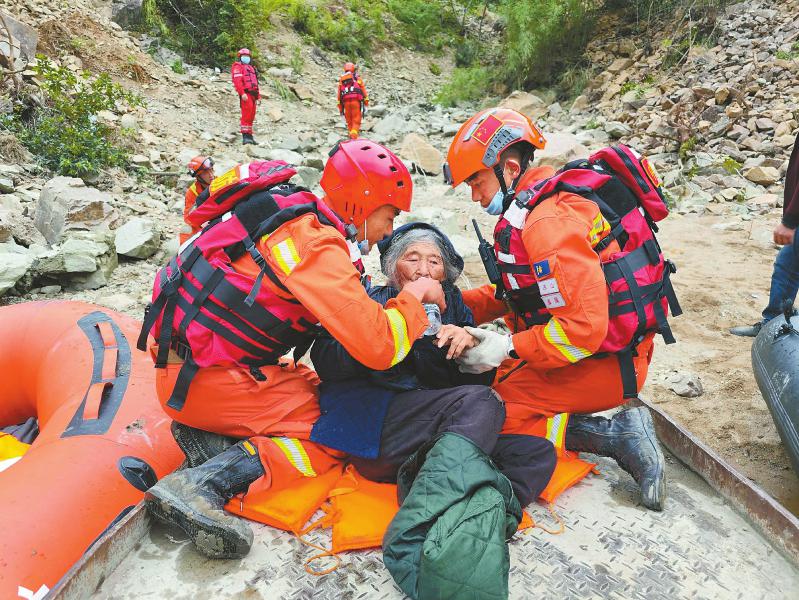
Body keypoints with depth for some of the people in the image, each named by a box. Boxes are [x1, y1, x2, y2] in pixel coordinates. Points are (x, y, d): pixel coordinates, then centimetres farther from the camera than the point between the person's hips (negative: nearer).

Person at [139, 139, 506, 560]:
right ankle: (206, 483, -16)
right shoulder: (316, 241, -21)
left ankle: (212, 436, 1)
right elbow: (377, 347, -26)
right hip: (204, 379, -9)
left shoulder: (298, 213, 8)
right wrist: (416, 295, -8)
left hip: (187, 357, 9)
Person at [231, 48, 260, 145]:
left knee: (251, 116, 8)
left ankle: (249, 136, 12)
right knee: (247, 115, -17)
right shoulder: (238, 67, 4)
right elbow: (237, 81, -10)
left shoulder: (251, 68, 30)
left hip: (252, 94, 8)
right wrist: (242, 93, -22)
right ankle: (245, 136, -21)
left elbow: (255, 83, 29)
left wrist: (258, 96, 20)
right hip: (245, 94, -8)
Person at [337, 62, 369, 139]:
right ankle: (353, 137, -20)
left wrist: (340, 109, 18)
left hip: (346, 102, 2)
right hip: (356, 101, -2)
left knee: (349, 122, 13)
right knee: (356, 121, -3)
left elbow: (339, 95, 15)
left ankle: (351, 136, 14)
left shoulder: (341, 80, 19)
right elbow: (364, 92, 5)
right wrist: (366, 106, 7)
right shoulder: (358, 79, 13)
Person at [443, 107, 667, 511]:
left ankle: (613, 435, -10)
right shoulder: (532, 209, 7)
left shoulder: (549, 223, -25)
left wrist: (508, 349, -24)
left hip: (602, 366, -10)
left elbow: (584, 327, -29)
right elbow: (516, 291, 12)